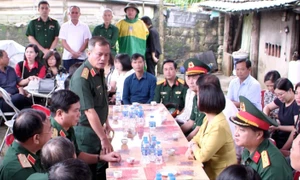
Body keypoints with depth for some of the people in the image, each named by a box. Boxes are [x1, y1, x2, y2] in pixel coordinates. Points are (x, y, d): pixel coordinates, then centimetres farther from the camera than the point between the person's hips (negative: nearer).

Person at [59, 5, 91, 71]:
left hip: (81, 57, 0)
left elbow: (86, 41, 3)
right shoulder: (64, 26, 7)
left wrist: (79, 52, -10)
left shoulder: (84, 26, 7)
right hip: (67, 57, 0)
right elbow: (63, 42, 1)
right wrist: (72, 52, -13)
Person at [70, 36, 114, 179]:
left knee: (100, 168, 20)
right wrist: (104, 139, -25)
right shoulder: (82, 77, -25)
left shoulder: (100, 71, 3)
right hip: (85, 132, -8)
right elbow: (90, 111, -27)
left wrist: (106, 123, 20)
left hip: (97, 128, 8)